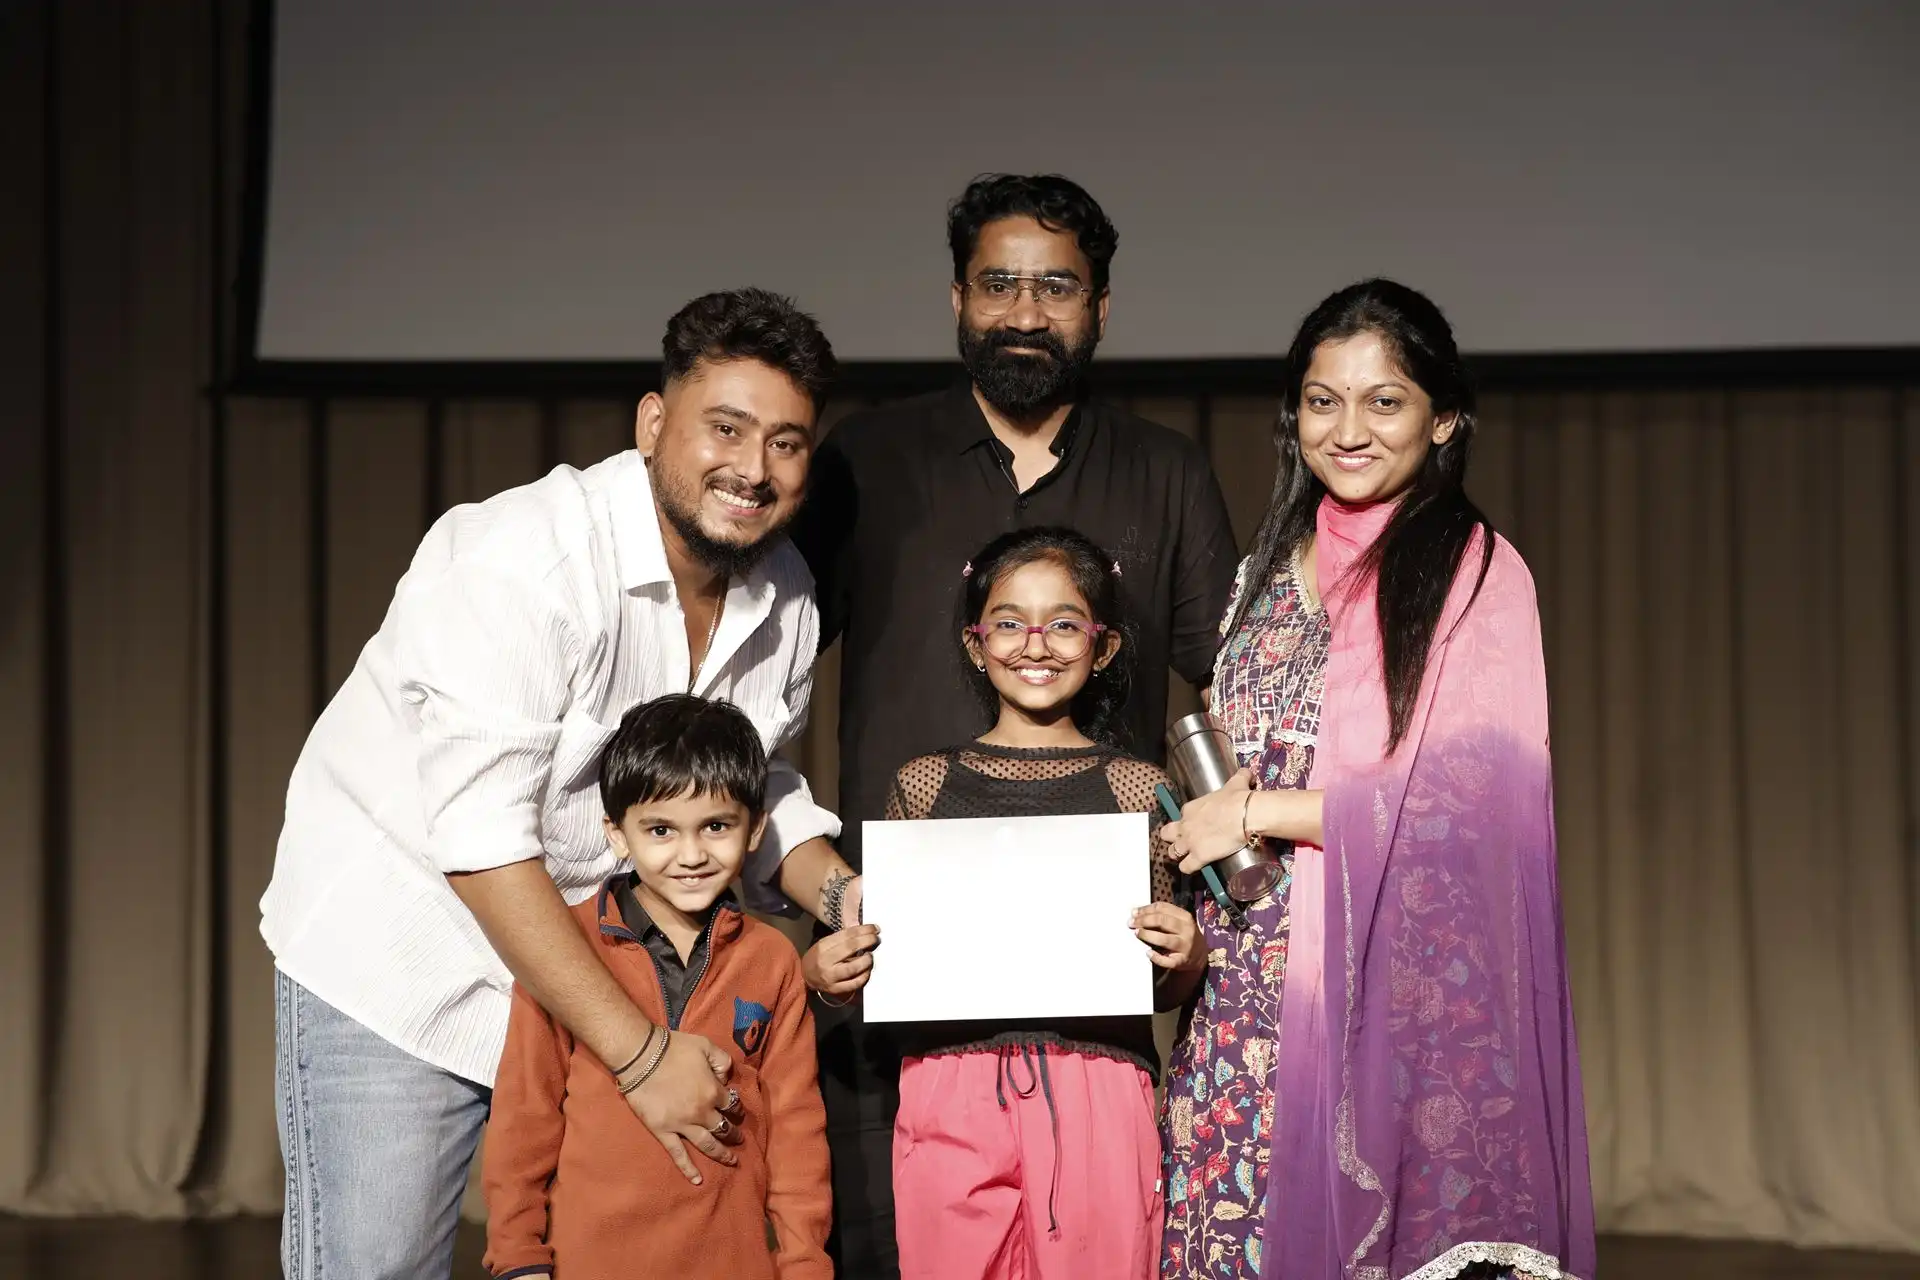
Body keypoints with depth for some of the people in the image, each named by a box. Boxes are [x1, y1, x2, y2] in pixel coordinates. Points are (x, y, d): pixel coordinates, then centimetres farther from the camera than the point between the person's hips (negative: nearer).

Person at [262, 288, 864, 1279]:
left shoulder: (783, 597, -2)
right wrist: (638, 1050, -31)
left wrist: (837, 893, -10)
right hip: (401, 943, -6)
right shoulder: (522, 559, -26)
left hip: (588, 957, 6)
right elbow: (481, 836, -30)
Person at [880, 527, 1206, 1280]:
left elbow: (1165, 990, 11)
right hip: (950, 1096, 1)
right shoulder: (924, 784, 8)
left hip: (1097, 1097, -1)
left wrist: (1182, 956, -10)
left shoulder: (1137, 788, 5)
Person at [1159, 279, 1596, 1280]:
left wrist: (1256, 811, -9)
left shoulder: (1475, 573, -5)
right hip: (1246, 985, 5)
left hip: (1386, 981, -5)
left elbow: (1471, 795, -12)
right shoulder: (1271, 567, 13)